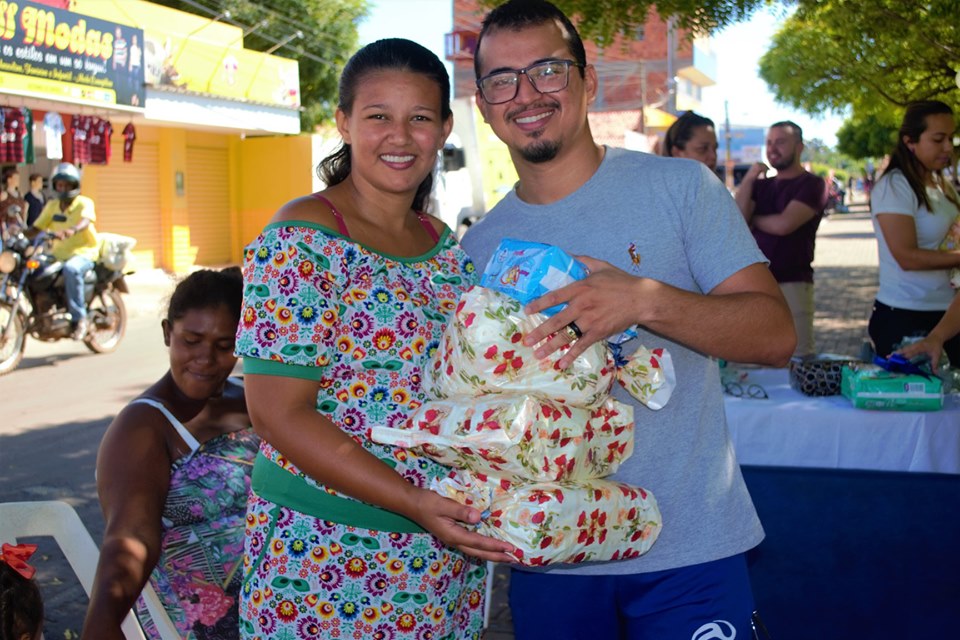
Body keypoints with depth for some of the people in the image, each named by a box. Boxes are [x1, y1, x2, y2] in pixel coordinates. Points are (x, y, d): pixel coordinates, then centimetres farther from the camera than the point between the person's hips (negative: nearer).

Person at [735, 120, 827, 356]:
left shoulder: (812, 184, -1)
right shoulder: (761, 185, 16)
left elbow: (784, 224, -15)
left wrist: (752, 219, 3)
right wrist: (748, 180, -4)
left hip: (792, 283, -5)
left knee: (798, 353, -7)